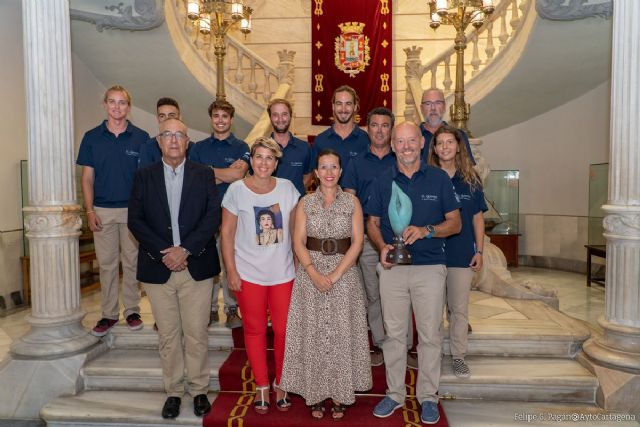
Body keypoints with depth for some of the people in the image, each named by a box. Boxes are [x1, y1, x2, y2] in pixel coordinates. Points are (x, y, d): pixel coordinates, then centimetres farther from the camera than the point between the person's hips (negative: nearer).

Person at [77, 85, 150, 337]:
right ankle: (109, 314, 18)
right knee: (107, 264, 8)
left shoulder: (141, 137, 0)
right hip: (102, 211, 1)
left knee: (132, 263, 6)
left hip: (133, 209, -1)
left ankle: (132, 310, 19)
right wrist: (89, 211, -3)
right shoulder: (92, 137, 4)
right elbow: (87, 177, 5)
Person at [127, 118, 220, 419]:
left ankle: (199, 390, 22)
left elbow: (213, 216, -4)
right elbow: (135, 219, -1)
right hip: (158, 267, 1)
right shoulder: (144, 176, 6)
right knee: (168, 335, 10)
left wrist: (185, 249, -14)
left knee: (196, 333, 6)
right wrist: (163, 252, -12)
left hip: (196, 266, -1)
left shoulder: (203, 174, 4)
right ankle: (174, 391, 25)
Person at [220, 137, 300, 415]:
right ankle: (261, 386, 28)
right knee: (255, 330, 10)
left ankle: (280, 384, 28)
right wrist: (231, 271, -6)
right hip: (249, 273, -1)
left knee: (284, 330, 6)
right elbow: (227, 233, -2)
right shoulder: (236, 190, -6)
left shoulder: (287, 188, -1)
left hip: (284, 273, 1)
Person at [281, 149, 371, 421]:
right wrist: (314, 274, -15)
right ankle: (315, 392, 19)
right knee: (313, 333, 5)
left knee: (342, 332, 5)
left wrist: (336, 275, -14)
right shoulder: (305, 203, 4)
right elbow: (298, 242, -2)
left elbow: (357, 242, -5)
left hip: (344, 273, 0)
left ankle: (340, 392, 20)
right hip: (310, 273, 1)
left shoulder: (352, 202, 1)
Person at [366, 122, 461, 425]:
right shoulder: (382, 181, 4)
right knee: (394, 333, 10)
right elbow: (372, 223, 9)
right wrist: (382, 247, -11)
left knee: (430, 335, 6)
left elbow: (455, 223, 2)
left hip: (430, 267, -1)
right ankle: (394, 393, 26)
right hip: (392, 268, 2)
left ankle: (428, 396, 24)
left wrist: (426, 230, -16)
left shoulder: (439, 178, 0)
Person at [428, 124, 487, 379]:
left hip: (462, 254, 1)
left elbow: (478, 217, 8)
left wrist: (479, 251, 3)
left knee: (459, 308, 8)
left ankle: (458, 357, 20)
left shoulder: (470, 180, 5)